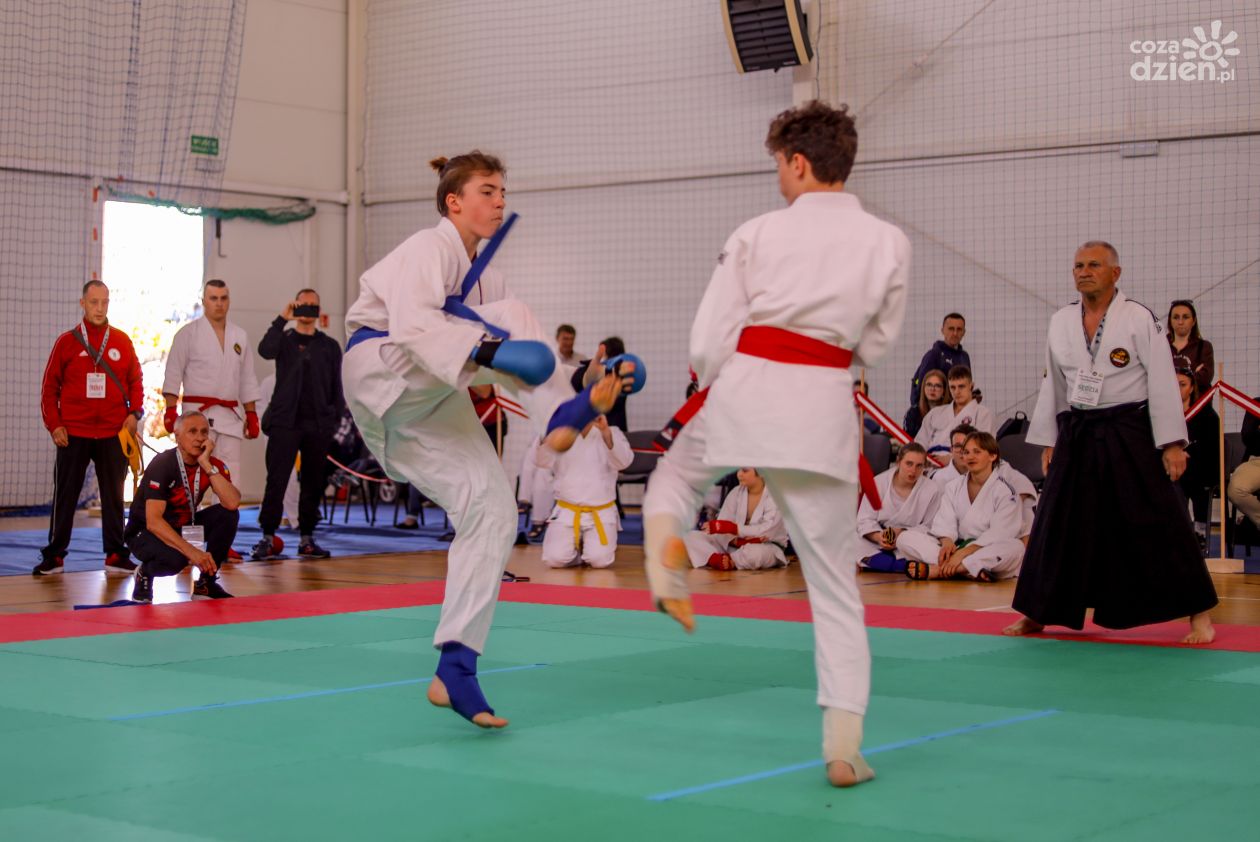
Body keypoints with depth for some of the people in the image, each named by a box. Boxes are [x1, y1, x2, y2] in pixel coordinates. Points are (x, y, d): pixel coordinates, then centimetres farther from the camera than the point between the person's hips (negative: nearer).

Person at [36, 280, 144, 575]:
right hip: (73, 434, -1)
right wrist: (54, 424, -3)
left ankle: (115, 556, 14)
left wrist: (135, 412, -4)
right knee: (65, 495, 4)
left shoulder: (122, 341, 6)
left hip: (114, 435, 1)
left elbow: (136, 381, 11)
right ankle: (54, 556, 12)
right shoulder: (66, 341, 2)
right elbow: (50, 387, 5)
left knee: (114, 496, 7)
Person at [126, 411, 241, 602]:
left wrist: (207, 466, -29)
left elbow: (233, 503, -27)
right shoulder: (162, 465, -24)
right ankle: (145, 574, 0)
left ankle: (206, 583, -5)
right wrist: (192, 551, -41)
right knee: (175, 558, -37)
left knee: (228, 514, -17)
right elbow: (153, 521, -32)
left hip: (183, 527, 6)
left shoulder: (213, 465, -9)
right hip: (144, 532, -6)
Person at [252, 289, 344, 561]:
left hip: (319, 425, 2)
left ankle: (306, 539, 11)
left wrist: (337, 420, 5)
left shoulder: (330, 346, 13)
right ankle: (268, 538, -3)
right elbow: (265, 350, -15)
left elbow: (336, 387, 13)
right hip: (285, 422, -2)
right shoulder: (284, 339, 9)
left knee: (314, 482, 4)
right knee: (276, 480, -6)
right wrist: (282, 319, -16)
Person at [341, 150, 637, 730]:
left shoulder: (484, 278, 17)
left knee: (492, 511, -6)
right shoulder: (428, 250, -9)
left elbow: (523, 364, 12)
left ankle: (455, 669, -4)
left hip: (431, 406, 8)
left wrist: (587, 389, -3)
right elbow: (412, 323, -28)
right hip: (383, 374, -8)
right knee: (511, 314, -23)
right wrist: (485, 349, -41)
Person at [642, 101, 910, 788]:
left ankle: (663, 539, -4)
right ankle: (843, 747, 6)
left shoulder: (757, 233, 3)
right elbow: (875, 344, 13)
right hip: (824, 410, 1)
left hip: (742, 392, -1)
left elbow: (709, 342, 2)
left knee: (675, 474, 32)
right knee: (834, 586, 9)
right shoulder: (889, 243, 6)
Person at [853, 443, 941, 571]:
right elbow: (865, 519, -2)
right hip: (877, 544, 2)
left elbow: (928, 527, -3)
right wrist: (878, 537, -24)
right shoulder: (879, 482, 0)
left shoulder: (932, 489, -4)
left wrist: (902, 533, -20)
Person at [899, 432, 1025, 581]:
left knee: (1016, 547, -38)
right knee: (907, 538, -14)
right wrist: (947, 542, -24)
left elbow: (998, 533, -15)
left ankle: (936, 570, -40)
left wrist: (964, 552, -27)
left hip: (989, 554, -4)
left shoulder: (1006, 490, -3)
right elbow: (945, 522, 0)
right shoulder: (954, 487, 13)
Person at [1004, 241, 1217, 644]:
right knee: (1057, 525, 7)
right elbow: (1052, 385, 14)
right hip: (1078, 437, 5)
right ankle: (1038, 614, 18)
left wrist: (1172, 443, -12)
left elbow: (1162, 383, -9)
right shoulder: (1061, 323, 8)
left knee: (1157, 526, -5)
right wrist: (1048, 441, 13)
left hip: (1129, 438, -4)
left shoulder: (1140, 319, -7)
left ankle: (1198, 614, 5)